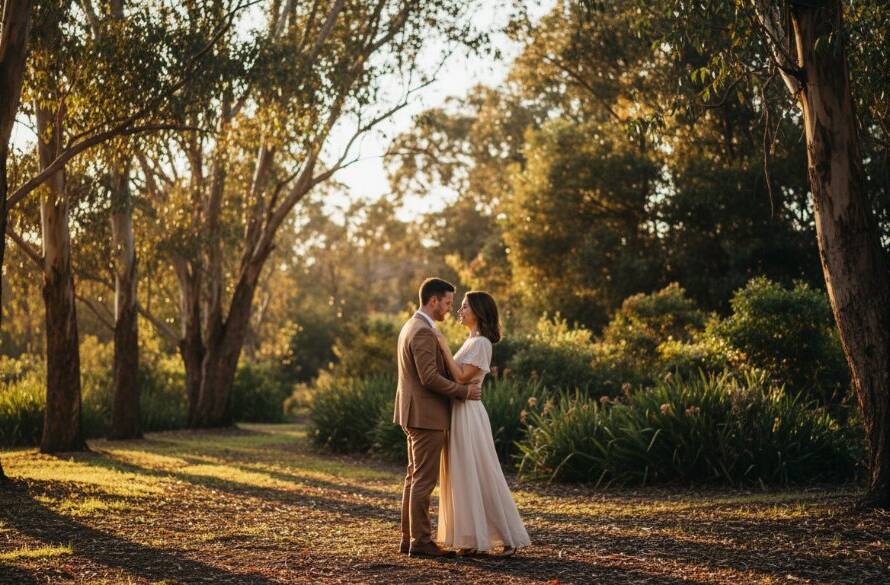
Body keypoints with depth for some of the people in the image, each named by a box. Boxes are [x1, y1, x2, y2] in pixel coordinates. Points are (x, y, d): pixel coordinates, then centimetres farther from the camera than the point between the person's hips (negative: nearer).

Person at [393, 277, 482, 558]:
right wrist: (464, 391, -15)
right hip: (427, 416, -10)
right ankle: (421, 541, -2)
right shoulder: (423, 332, -18)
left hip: (415, 414, 10)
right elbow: (430, 378, -24)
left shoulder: (410, 326, 14)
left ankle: (409, 537, 18)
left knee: (415, 477, 14)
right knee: (424, 479, -6)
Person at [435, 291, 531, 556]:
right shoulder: (471, 341, 16)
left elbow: (462, 377, -20)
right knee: (464, 477, 10)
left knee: (479, 475, -5)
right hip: (458, 412, 10)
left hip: (468, 414, -10)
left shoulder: (481, 343, -13)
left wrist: (445, 348, -17)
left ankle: (509, 537, 1)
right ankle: (473, 538, 13)